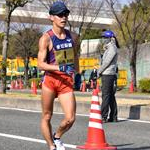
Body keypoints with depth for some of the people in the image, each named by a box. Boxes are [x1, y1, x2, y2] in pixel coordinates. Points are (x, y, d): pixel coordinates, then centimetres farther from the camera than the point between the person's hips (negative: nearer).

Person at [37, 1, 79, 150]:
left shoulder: (73, 36, 7)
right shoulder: (46, 38, -8)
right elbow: (41, 63, -15)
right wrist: (60, 68, -27)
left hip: (67, 82, 3)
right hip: (50, 81, -3)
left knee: (70, 118, -7)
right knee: (46, 117, 7)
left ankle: (57, 137, 23)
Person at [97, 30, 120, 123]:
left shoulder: (112, 48, -9)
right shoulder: (109, 48, 21)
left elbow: (107, 62, -14)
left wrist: (99, 71, -6)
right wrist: (100, 71, 10)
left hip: (108, 74, -10)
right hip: (107, 74, 10)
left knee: (106, 96, -11)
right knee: (111, 96, 10)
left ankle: (104, 117, -14)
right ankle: (113, 117, 12)